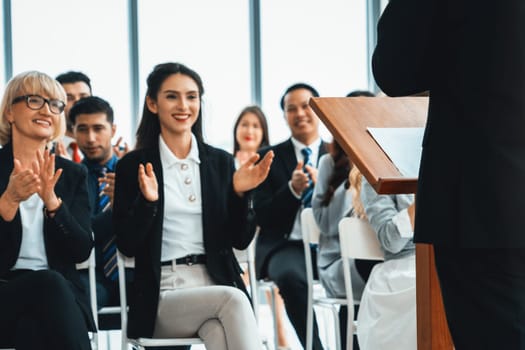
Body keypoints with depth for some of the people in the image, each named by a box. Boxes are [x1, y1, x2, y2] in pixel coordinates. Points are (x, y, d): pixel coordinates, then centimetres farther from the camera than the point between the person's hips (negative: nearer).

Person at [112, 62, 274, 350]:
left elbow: (240, 240, 11)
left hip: (216, 285, 2)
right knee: (233, 300, -32)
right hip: (163, 297, -2)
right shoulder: (133, 166, 5)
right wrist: (147, 201, -17)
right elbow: (127, 245, 0)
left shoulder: (221, 162, 14)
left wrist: (240, 194, -6)